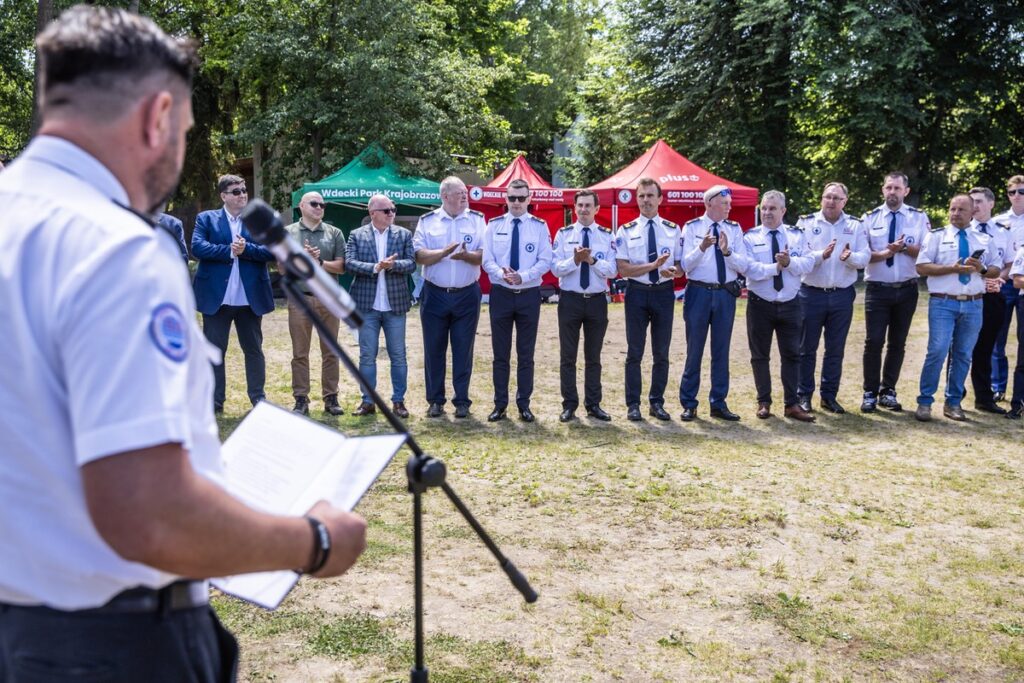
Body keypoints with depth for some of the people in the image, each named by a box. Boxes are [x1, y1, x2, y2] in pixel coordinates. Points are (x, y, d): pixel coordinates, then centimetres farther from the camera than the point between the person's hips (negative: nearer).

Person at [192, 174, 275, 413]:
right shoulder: (206, 219, 4)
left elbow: (271, 250, -4)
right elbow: (197, 247, -11)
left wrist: (246, 249, -17)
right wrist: (229, 251, -15)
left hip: (250, 298, 1)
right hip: (216, 297, -1)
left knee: (254, 349, 9)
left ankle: (258, 398, 19)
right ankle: (215, 401, 13)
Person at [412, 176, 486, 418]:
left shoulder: (477, 220, 5)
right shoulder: (427, 221, 4)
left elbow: (485, 255, -3)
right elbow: (419, 255, -5)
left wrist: (466, 255, -21)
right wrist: (444, 252, -20)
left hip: (467, 295, 0)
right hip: (435, 294, 0)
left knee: (463, 350, 4)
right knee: (434, 349, 5)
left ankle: (462, 401, 13)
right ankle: (436, 400, 16)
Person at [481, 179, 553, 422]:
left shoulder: (539, 226, 1)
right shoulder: (494, 225, 4)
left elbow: (545, 261, -5)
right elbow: (487, 260, -1)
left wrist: (523, 276, -20)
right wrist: (501, 273, -22)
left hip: (529, 294, -1)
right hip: (501, 293, 1)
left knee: (526, 354, 6)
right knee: (500, 353, 6)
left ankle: (524, 404, 15)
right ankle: (500, 404, 14)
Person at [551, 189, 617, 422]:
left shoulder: (607, 236, 2)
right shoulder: (563, 234, 1)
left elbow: (611, 271, -6)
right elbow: (556, 268, -7)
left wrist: (592, 260, -20)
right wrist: (575, 260, -22)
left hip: (597, 301, 1)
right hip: (570, 300, -1)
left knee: (594, 357, 10)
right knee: (567, 356, 4)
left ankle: (593, 404, 18)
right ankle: (569, 405, 14)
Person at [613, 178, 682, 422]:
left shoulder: (673, 230, 5)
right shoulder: (626, 231, -1)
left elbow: (682, 265, 5)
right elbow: (622, 268, -9)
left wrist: (673, 270, -19)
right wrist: (653, 266, -20)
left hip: (664, 293, 2)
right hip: (637, 292, -2)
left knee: (661, 352, 8)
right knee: (635, 352, 3)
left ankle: (657, 402, 19)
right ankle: (633, 404, 11)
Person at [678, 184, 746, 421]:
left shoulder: (734, 229, 6)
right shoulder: (691, 228, -1)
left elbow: (743, 266, -1)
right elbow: (685, 264, -8)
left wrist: (727, 251, -19)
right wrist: (701, 247, -24)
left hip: (725, 294, 3)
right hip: (699, 292, -2)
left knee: (722, 350, 9)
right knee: (694, 349, 4)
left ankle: (718, 403, 19)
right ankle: (688, 403, 14)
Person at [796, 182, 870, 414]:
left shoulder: (855, 226, 7)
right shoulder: (806, 223, 0)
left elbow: (865, 256, -2)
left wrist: (850, 257, -23)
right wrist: (821, 255, -26)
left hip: (842, 296, 2)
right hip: (811, 294, -2)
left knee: (836, 350, 9)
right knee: (806, 348, 4)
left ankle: (829, 396, 19)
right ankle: (804, 395, 14)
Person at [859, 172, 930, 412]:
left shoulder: (919, 218, 3)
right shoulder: (869, 218, 1)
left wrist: (905, 247, -19)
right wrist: (887, 253, -21)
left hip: (906, 290, 2)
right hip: (877, 289, -1)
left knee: (898, 343, 9)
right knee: (874, 341, -5)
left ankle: (888, 392, 20)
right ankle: (870, 393, 6)